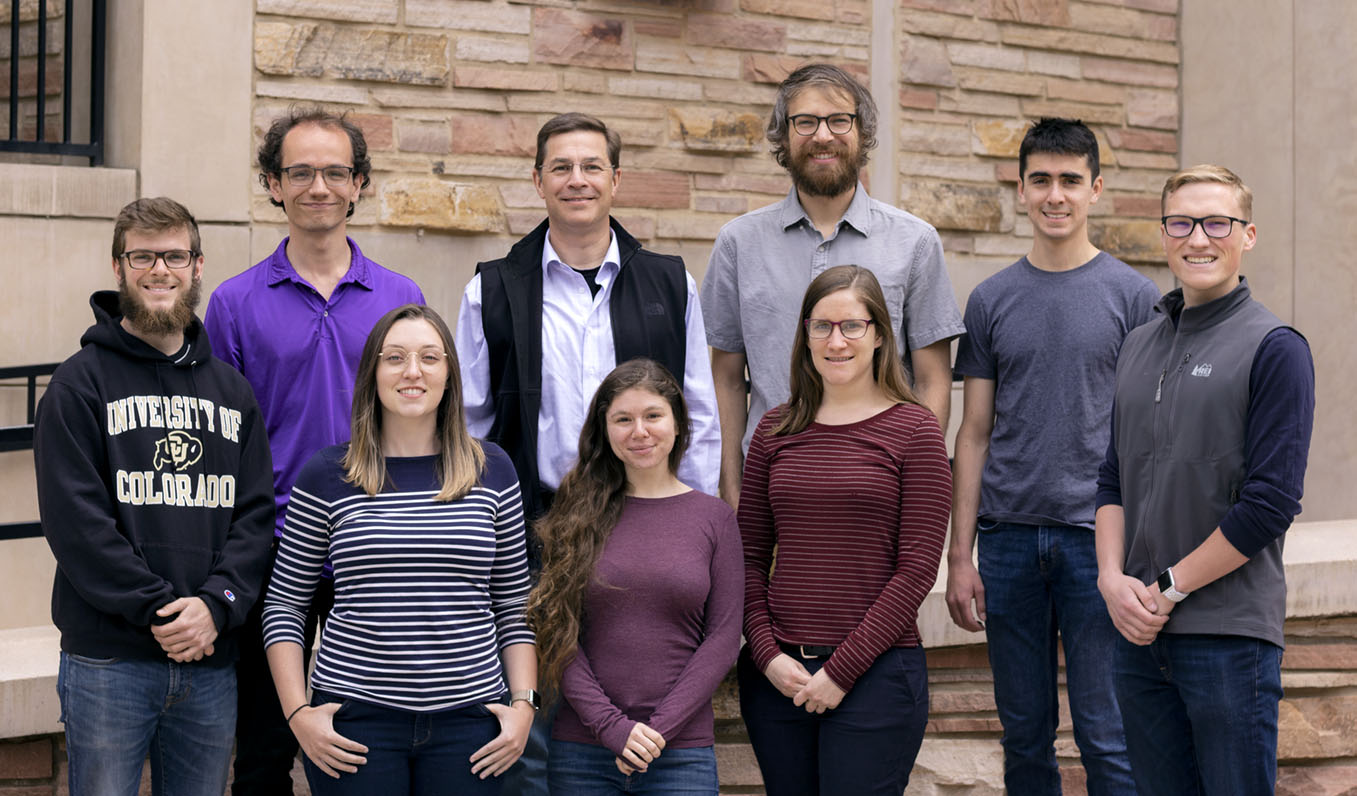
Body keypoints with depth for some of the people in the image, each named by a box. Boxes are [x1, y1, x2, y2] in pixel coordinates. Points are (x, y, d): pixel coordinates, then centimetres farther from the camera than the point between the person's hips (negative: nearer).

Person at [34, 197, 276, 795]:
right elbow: (74, 517, -10)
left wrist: (215, 605, -11)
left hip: (212, 663, 4)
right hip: (108, 661, -4)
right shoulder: (82, 381, 0)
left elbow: (255, 514, 6)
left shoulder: (232, 390, 13)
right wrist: (158, 608, -16)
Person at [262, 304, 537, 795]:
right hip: (356, 721, -1)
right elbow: (283, 605, 5)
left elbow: (513, 608, 10)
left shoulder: (492, 471, 6)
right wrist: (299, 713, -4)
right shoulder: (326, 477, 1)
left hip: (468, 718, 1)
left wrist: (523, 703, 1)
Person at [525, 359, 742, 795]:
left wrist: (659, 728, -9)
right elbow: (559, 636, 0)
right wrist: (612, 726, -11)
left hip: (682, 754, 0)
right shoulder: (579, 514, 4)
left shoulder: (714, 517, 4)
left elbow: (723, 636, 0)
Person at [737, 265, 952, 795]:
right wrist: (766, 653, -3)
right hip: (776, 674, 4)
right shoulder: (776, 430, 9)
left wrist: (842, 670, -10)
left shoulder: (913, 429, -3)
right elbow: (749, 555, 10)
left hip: (876, 672, -3)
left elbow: (917, 567, -7)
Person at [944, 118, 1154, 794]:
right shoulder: (991, 300, 9)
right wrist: (959, 555, 4)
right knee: (1025, 735, 10)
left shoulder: (1133, 296, 2)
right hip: (1008, 537, 3)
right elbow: (974, 434, 10)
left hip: (1097, 536, -2)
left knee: (1107, 738, -2)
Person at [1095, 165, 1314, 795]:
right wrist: (1113, 577, -2)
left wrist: (1168, 589, -11)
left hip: (1230, 636, -6)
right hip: (1138, 631, 6)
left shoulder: (1273, 348, -7)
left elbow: (1270, 503, -13)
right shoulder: (1139, 346, 13)